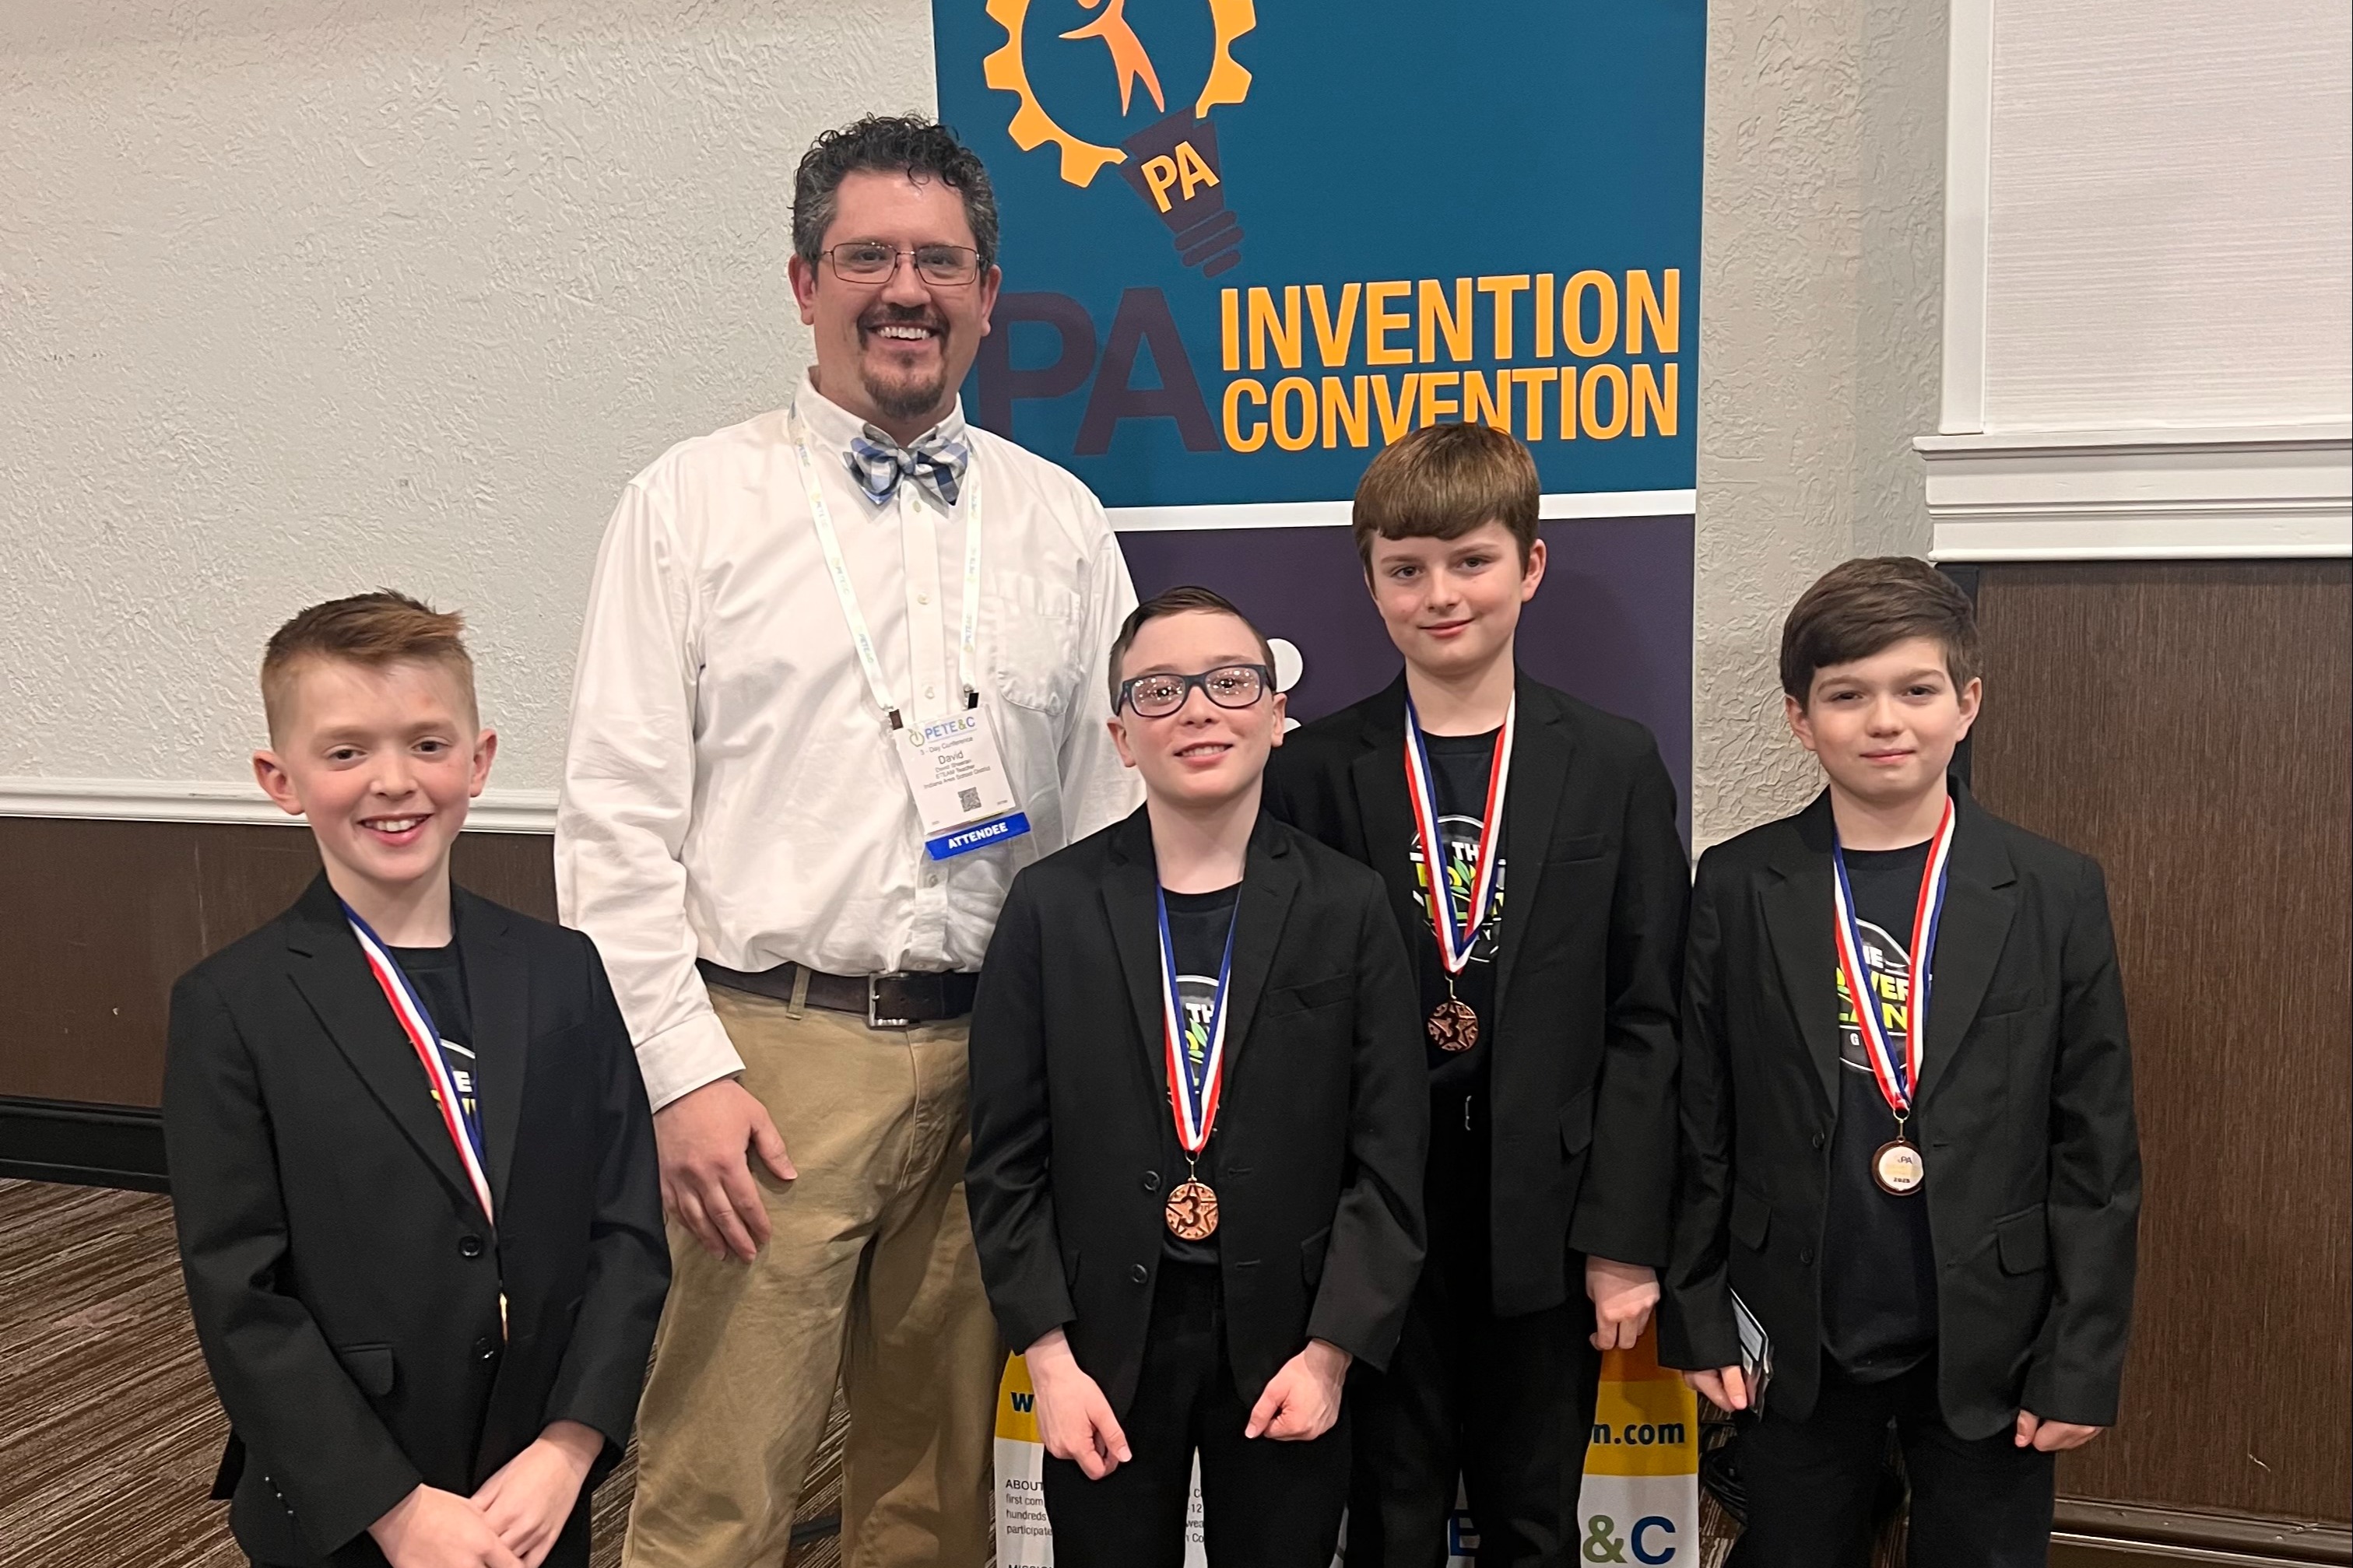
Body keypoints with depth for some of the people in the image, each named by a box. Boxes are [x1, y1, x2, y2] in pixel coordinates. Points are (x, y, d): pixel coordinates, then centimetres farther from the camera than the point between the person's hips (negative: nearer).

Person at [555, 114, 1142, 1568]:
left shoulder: (1059, 518, 8)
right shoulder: (694, 503, 0)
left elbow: (1114, 806, 10)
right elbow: (616, 820, -4)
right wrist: (685, 1072, -11)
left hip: (994, 1054, 3)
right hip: (773, 1054, -3)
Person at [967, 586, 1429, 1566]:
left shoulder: (1348, 906, -3)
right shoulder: (1052, 905, -3)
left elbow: (1388, 1157, -2)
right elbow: (1008, 1158, -1)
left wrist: (1330, 1352, -7)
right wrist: (1048, 1357, -6)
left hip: (1286, 1341, 0)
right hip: (1104, 1339, 0)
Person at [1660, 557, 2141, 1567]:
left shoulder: (2057, 895, -5)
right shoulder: (1737, 888, -5)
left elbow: (2097, 1153, -3)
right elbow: (1697, 1125, -1)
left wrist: (2083, 1362, -4)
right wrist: (1696, 1318, -1)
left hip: (1991, 1345, 0)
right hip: (1793, 1340, 1)